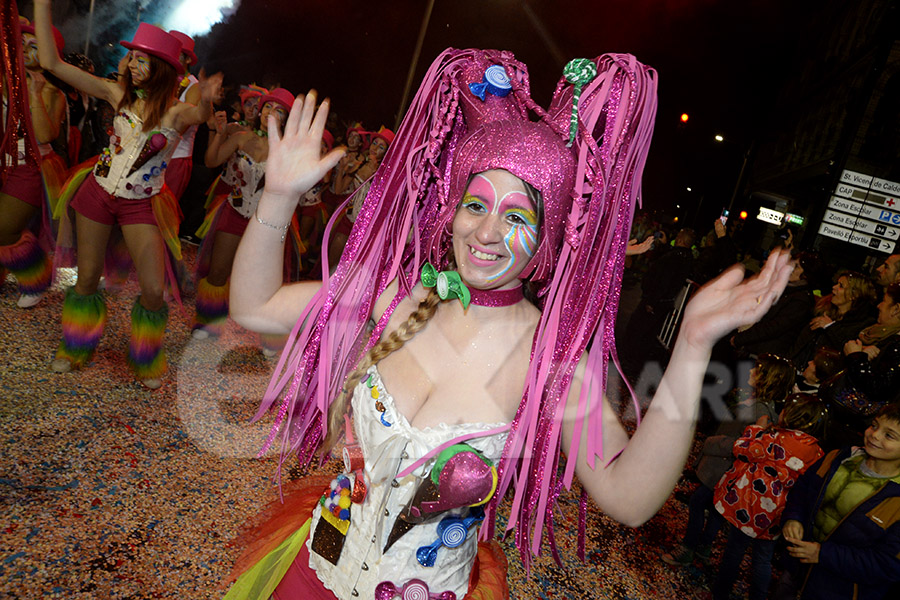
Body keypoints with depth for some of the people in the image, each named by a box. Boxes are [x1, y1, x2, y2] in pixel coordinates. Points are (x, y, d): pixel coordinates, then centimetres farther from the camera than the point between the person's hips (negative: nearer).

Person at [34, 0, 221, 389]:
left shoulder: (178, 111, -9)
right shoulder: (120, 94, -2)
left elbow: (201, 115, -29)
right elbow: (50, 62, -2)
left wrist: (206, 101, -52)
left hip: (141, 205, -3)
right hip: (98, 192, 3)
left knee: (154, 290, -11)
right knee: (86, 279, 12)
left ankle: (146, 362, 16)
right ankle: (76, 350, 39)